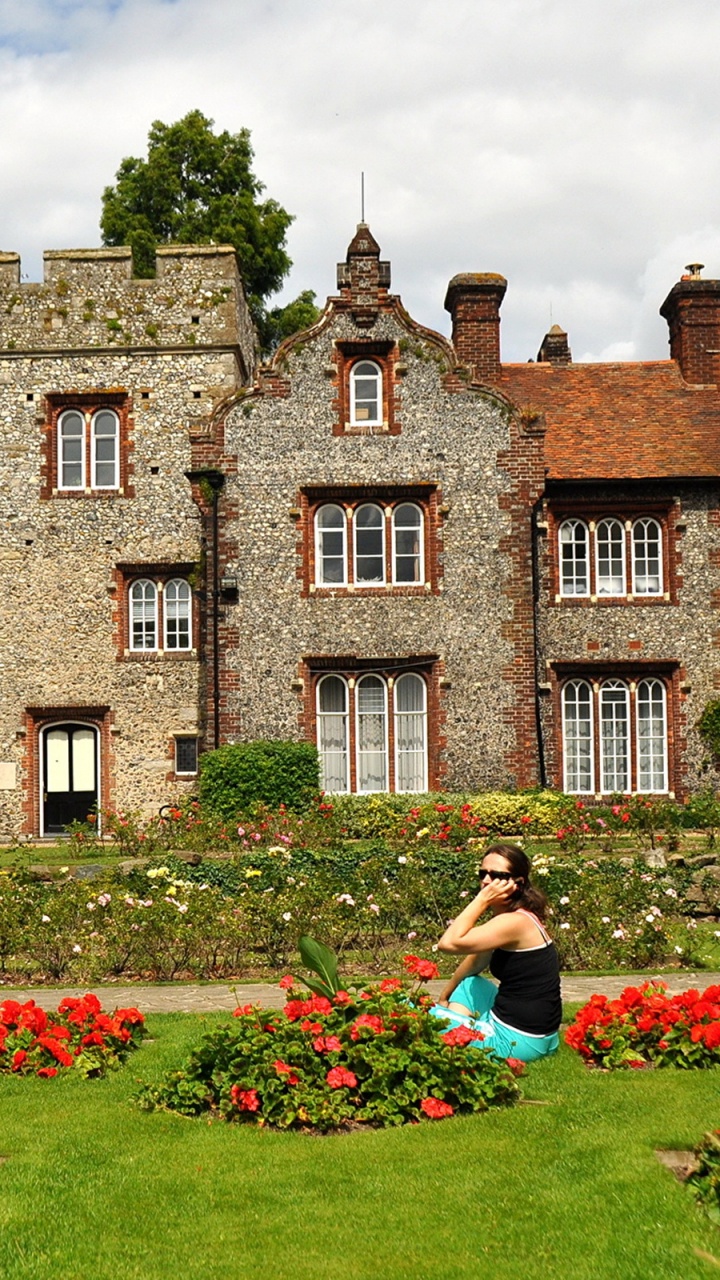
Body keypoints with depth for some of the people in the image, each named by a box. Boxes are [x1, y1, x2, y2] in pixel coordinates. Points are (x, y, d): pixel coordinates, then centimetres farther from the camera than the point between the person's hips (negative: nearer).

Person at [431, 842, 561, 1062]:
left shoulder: (514, 922, -20)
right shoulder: (511, 917, 10)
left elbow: (449, 943, -26)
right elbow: (474, 963, 23)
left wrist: (482, 900, -20)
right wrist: (445, 997, 23)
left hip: (516, 1040, -9)